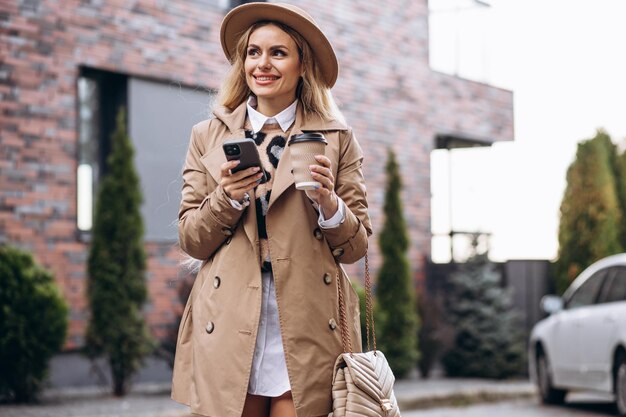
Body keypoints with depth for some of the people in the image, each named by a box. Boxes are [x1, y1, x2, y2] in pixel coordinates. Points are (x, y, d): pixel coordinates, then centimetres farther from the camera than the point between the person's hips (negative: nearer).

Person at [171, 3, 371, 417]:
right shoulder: (208, 137, 11)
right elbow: (191, 241, 8)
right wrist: (227, 198, -9)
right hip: (230, 332, 1)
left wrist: (327, 203, -12)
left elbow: (356, 246, 6)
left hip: (309, 332, -1)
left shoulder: (338, 139, 8)